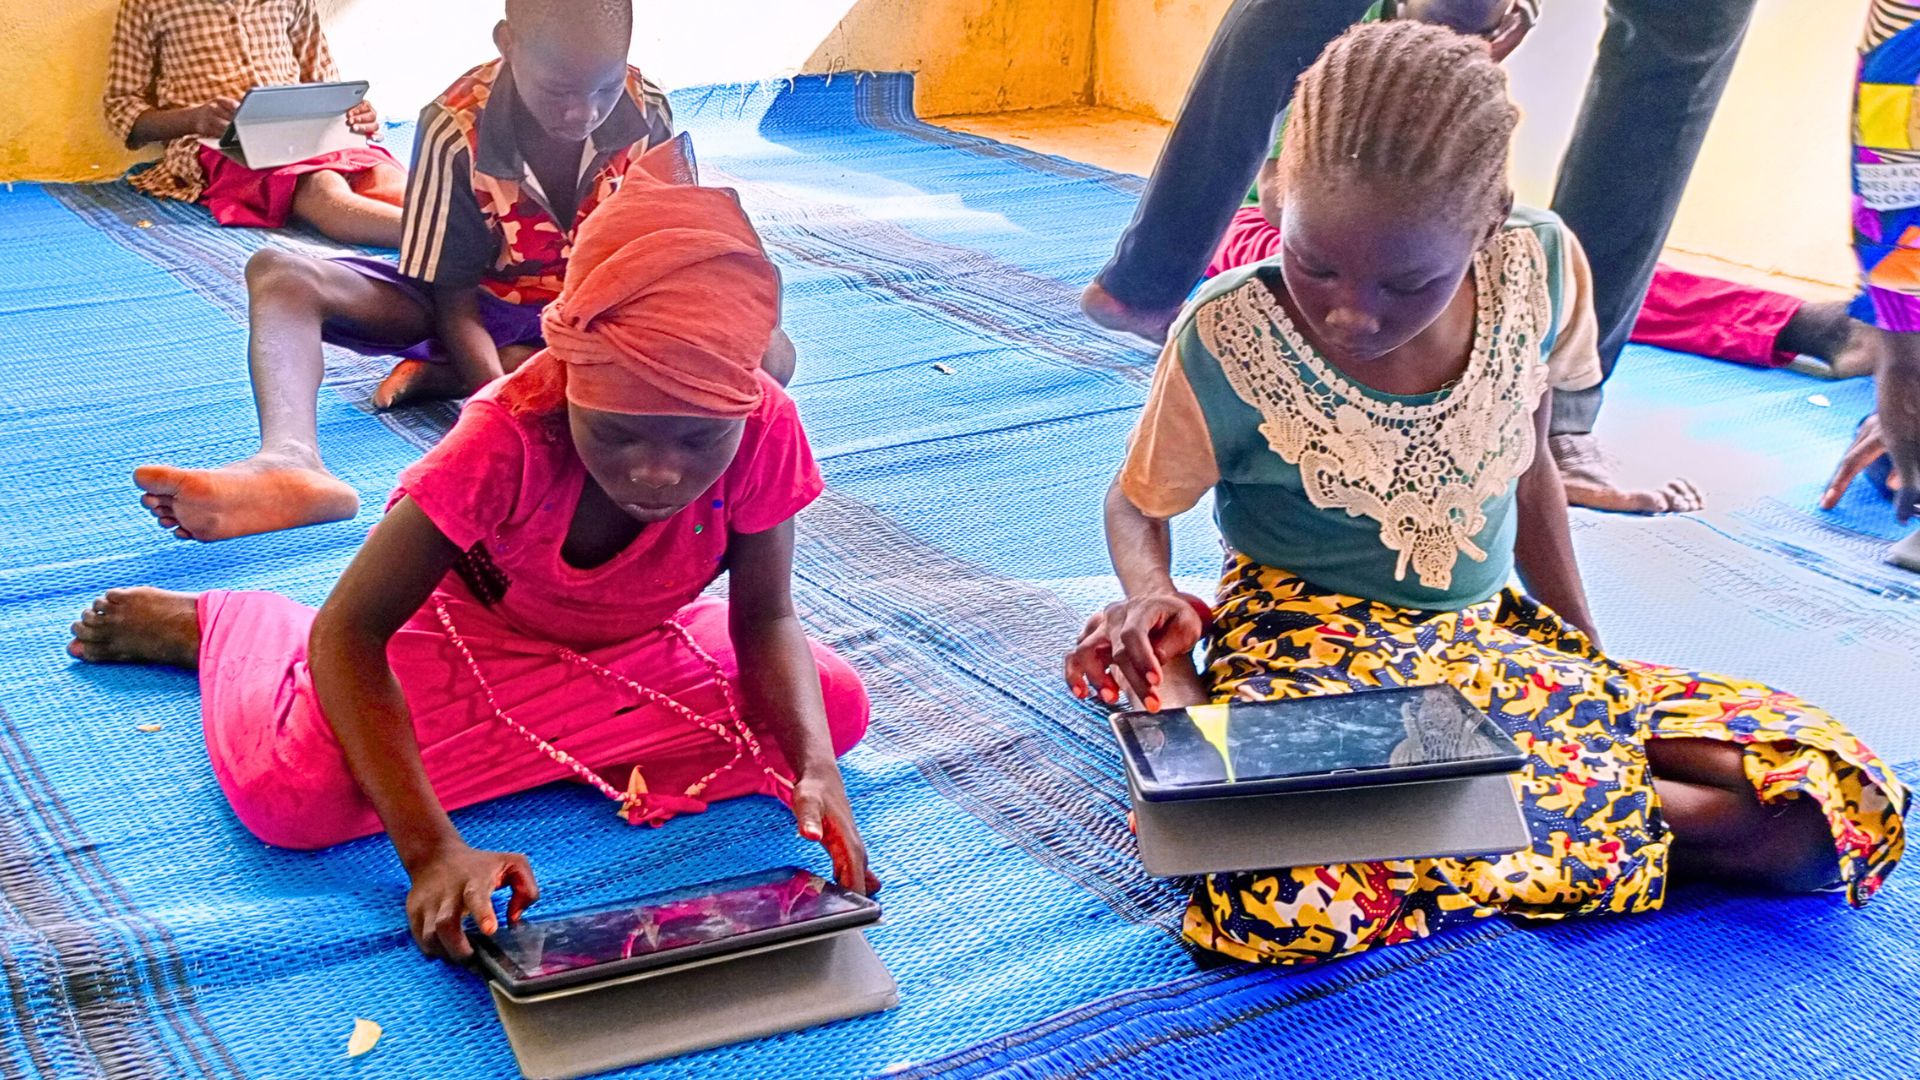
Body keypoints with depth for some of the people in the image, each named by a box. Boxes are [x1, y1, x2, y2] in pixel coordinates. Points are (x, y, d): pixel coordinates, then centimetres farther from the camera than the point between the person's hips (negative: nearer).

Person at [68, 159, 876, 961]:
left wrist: (813, 768, -38)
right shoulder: (509, 438, -38)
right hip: (467, 627, -4)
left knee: (836, 708, -14)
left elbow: (765, 621, -17)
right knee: (289, 793, -25)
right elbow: (348, 631, -35)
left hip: (636, 642, 4)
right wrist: (431, 847, -46)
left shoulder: (764, 429, -30)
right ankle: (218, 623, 16)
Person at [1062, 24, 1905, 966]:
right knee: (1280, 896, -40)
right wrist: (1151, 596, -23)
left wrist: (1588, 651, 9)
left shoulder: (1539, 270, -10)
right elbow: (1140, 503, -1)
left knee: (1842, 805, -13)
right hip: (1312, 641, -3)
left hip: (1496, 632, 4)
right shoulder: (1228, 343, -20)